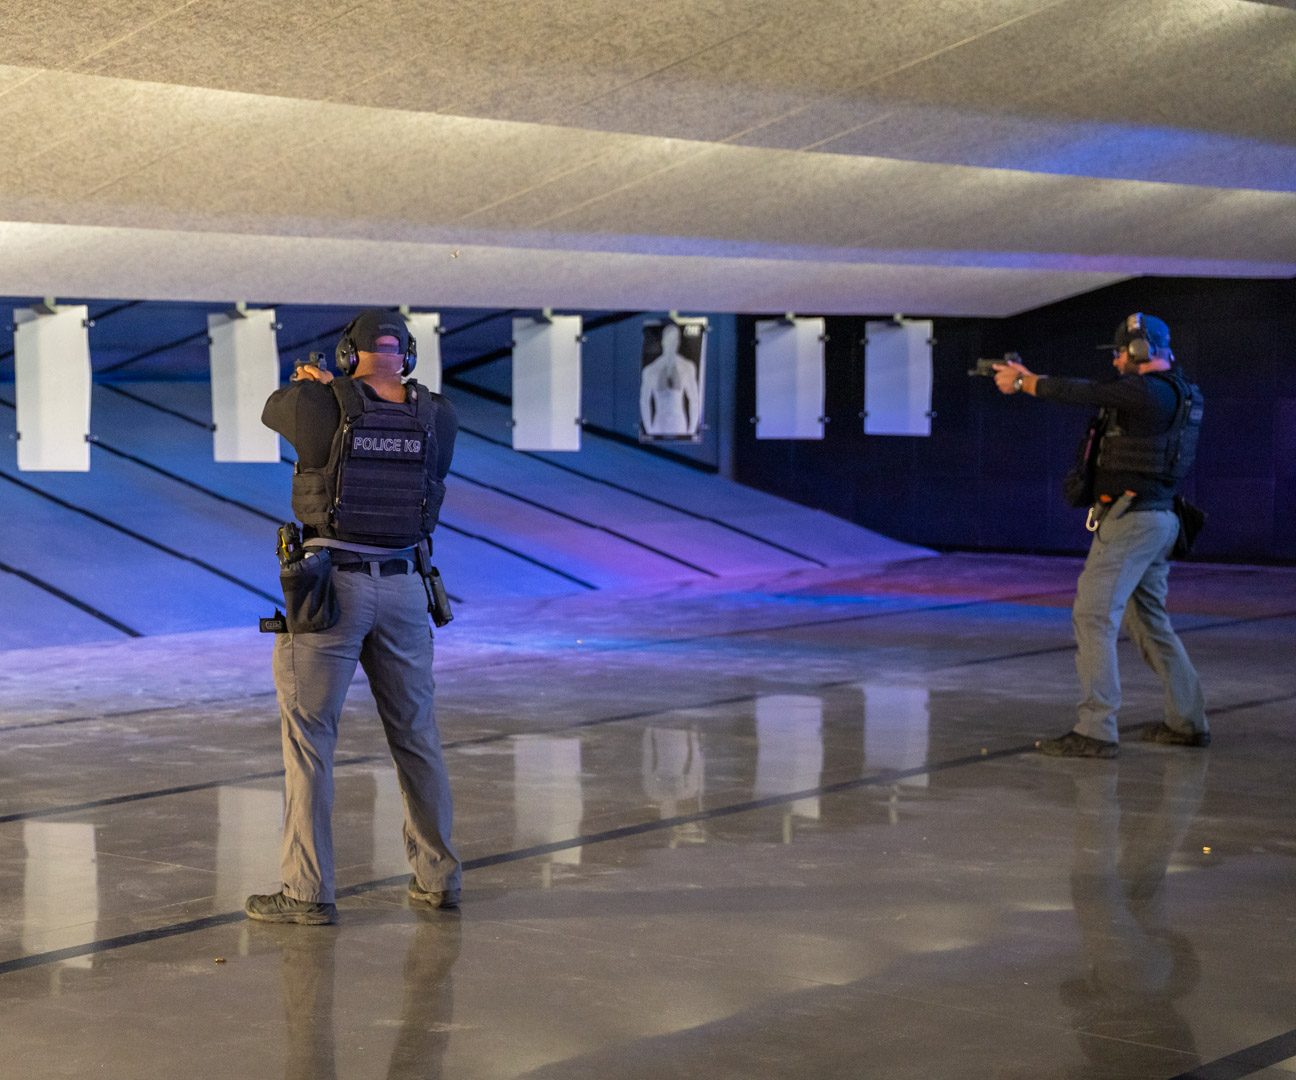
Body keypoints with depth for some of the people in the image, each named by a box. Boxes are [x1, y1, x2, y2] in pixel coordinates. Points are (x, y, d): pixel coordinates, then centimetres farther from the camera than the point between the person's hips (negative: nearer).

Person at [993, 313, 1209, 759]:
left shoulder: (1147, 392, -16)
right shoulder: (1168, 393, 14)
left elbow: (1080, 393, -13)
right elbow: (1093, 393, 19)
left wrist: (1021, 382, 1)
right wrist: (1029, 380, 16)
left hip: (1129, 520, -10)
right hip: (1154, 521, 10)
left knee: (1093, 617, -10)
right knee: (1149, 621, 18)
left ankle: (1095, 731, -14)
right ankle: (1187, 722, 24)